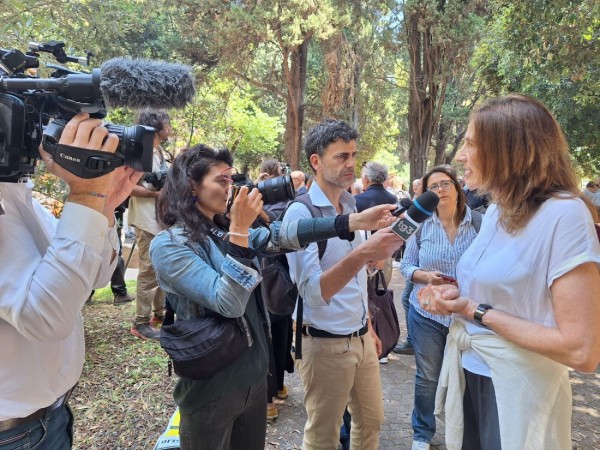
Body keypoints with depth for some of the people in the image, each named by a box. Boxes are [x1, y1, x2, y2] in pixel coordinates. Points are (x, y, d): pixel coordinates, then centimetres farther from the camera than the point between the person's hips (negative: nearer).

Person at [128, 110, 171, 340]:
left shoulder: (162, 153, 16)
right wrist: (156, 193, -23)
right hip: (148, 221, -9)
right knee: (149, 270, -6)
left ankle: (159, 312, 28)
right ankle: (141, 323, 4)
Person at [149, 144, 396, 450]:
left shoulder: (223, 232, 3)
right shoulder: (168, 245, -17)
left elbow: (279, 236, -11)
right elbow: (228, 304, -26)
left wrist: (352, 222, -19)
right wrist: (239, 230, -28)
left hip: (254, 374, 6)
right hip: (212, 387, -6)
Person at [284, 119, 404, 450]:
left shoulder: (352, 208, 5)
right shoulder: (301, 214, -19)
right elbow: (312, 291, -28)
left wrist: (369, 328, 17)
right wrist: (362, 254, -40)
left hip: (361, 339, 7)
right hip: (326, 344, -7)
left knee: (371, 421, 23)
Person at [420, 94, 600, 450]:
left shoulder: (565, 214, -21)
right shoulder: (497, 210, 4)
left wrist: (478, 312, -19)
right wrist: (456, 297, -5)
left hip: (514, 389, -7)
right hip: (468, 372, 7)